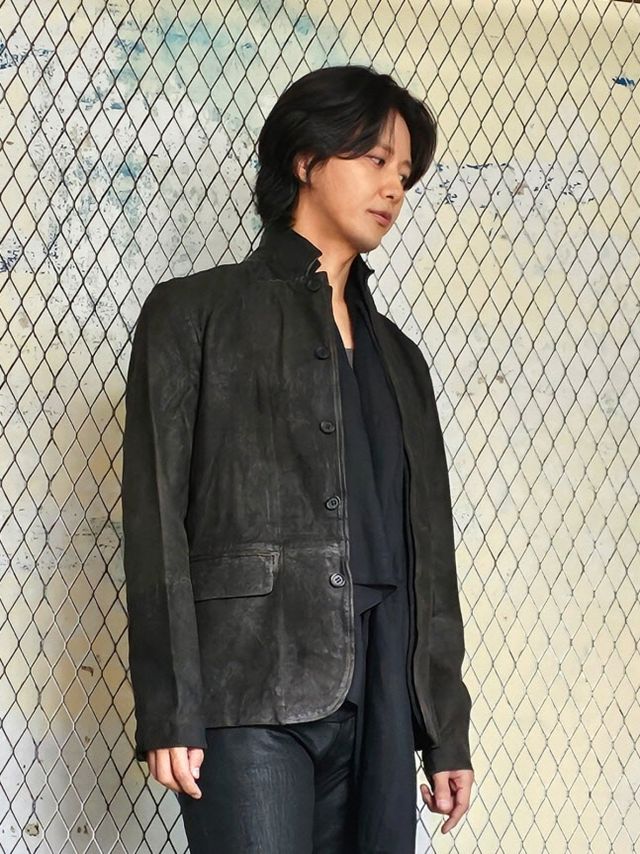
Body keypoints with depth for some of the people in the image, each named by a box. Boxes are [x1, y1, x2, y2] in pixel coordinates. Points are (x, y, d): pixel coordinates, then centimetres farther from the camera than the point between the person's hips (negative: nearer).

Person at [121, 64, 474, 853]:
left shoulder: (395, 354, 21)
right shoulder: (196, 313, 6)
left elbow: (427, 549, 18)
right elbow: (155, 515, -3)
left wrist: (447, 731, 13)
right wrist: (168, 708, -11)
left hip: (378, 700, 5)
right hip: (249, 695, -5)